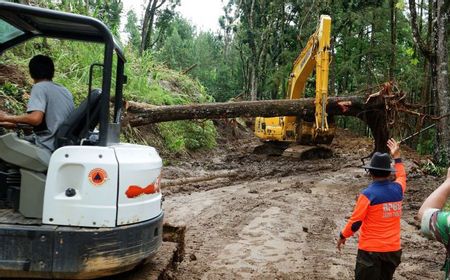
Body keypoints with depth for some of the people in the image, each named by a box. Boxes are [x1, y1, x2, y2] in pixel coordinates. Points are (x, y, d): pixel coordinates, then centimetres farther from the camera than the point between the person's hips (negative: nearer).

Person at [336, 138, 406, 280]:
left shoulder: (368, 194, -18)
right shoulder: (397, 189, -3)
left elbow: (355, 222, -13)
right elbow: (402, 176, 23)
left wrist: (343, 236, 3)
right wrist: (396, 156, 30)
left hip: (371, 250, -5)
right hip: (394, 249, 6)